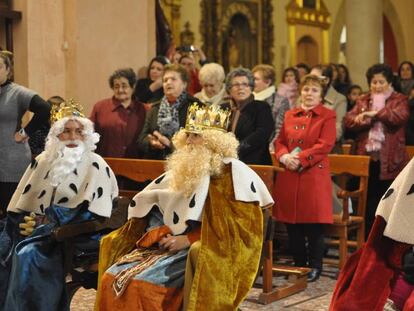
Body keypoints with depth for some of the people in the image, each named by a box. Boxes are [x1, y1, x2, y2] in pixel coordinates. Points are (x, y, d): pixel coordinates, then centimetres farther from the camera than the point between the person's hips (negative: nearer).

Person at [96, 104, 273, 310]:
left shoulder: (233, 172, -5)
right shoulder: (184, 169, 18)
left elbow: (241, 225, -14)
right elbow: (153, 207, 21)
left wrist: (188, 239, -15)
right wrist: (162, 233, -3)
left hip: (204, 254, -7)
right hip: (171, 245, 7)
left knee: (143, 285, -28)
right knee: (112, 279, -14)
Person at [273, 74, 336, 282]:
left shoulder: (327, 116, 2)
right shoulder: (290, 115, 16)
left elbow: (325, 145, -9)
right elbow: (279, 141, 14)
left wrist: (300, 159, -16)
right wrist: (285, 157, -7)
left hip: (314, 176, -4)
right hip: (289, 177, 4)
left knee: (314, 224, -1)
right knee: (292, 225, 7)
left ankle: (315, 267, 12)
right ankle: (299, 264, 20)